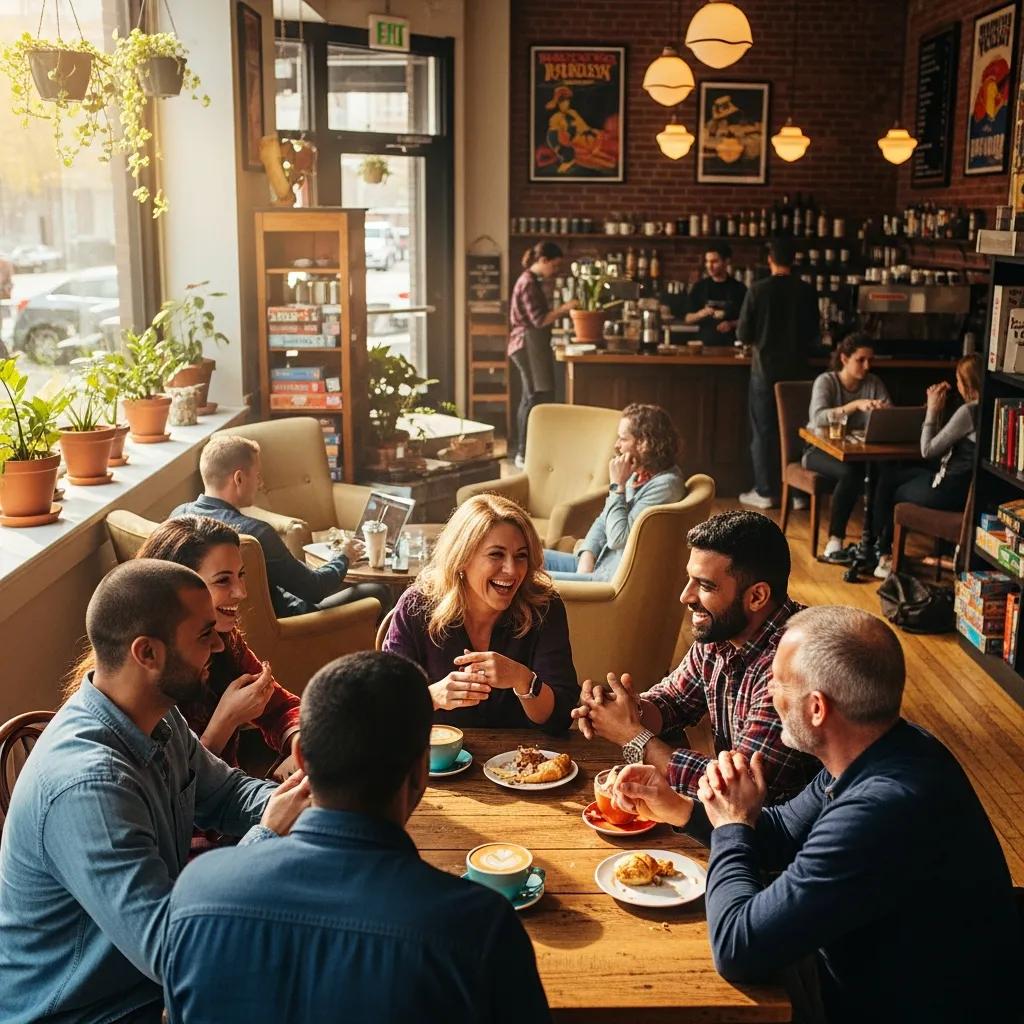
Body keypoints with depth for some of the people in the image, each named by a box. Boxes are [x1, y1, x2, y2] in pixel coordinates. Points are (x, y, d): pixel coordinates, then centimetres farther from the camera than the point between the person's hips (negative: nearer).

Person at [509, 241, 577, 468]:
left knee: (530, 399, 12)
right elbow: (539, 319, -19)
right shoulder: (528, 283, -14)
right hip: (529, 345, -11)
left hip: (531, 346, 11)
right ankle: (525, 454, -12)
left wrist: (562, 310, 12)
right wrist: (564, 308, -14)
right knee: (538, 398, -12)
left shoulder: (531, 281, 17)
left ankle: (524, 453, 16)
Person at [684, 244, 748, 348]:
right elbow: (688, 319, 7)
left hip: (731, 345, -1)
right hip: (706, 344, 1)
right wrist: (701, 314, -13)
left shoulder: (739, 288, 3)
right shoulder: (700, 287, 6)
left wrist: (731, 324, -13)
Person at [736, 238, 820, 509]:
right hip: (797, 369, 3)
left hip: (766, 369, -2)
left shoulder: (758, 290, -10)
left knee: (764, 431, 6)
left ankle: (765, 492, 8)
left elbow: (744, 335, -8)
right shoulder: (807, 291, -3)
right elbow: (814, 334, 4)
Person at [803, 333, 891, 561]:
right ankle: (834, 543, -29)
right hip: (821, 450, -4)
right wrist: (855, 405, -38)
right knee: (850, 472, -37)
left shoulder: (874, 383, 4)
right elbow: (817, 417, -27)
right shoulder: (826, 381, -9)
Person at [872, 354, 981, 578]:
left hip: (952, 489, -9)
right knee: (888, 476, 17)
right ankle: (884, 550, 21)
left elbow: (927, 450, -15)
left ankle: (884, 552, 30)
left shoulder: (968, 411, -21)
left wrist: (933, 410, -6)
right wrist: (938, 409, 6)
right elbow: (944, 442, 13)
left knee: (893, 492, 15)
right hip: (962, 483, 9)